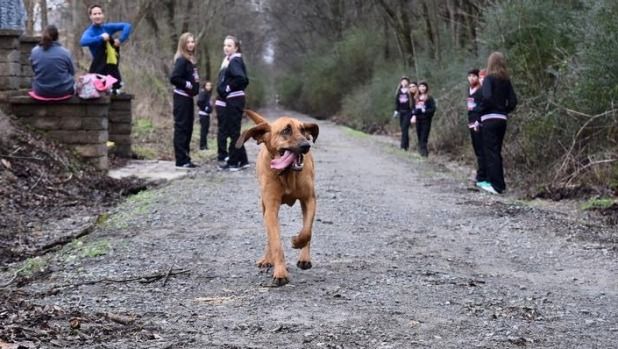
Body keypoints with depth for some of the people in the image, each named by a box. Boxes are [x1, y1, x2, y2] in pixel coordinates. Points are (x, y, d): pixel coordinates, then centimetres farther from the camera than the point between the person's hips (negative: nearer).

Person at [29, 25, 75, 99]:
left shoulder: (34, 51, -7)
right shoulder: (64, 52, -13)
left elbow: (34, 70, 8)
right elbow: (72, 72, 1)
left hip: (41, 92, 2)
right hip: (63, 91, -2)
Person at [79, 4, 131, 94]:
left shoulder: (108, 28, 1)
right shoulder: (89, 32, -11)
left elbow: (127, 26, 0)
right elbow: (83, 42, -33)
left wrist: (121, 39, -13)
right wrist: (100, 38, -34)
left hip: (112, 65, 5)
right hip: (99, 65, -5)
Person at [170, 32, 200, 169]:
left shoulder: (190, 60, 15)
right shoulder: (182, 60, -13)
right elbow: (174, 78, -21)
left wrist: (195, 86, 3)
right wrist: (187, 84, -15)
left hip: (188, 98, 9)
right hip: (181, 98, -9)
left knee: (188, 128, 12)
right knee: (181, 128, -7)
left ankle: (185, 159, 18)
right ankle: (181, 161, -6)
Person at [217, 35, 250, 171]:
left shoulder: (235, 61, -13)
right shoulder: (229, 60, 15)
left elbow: (241, 78, -28)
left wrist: (229, 88, -17)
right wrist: (223, 90, 7)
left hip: (234, 100, -10)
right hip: (231, 100, 10)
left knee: (233, 131, -4)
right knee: (232, 131, 13)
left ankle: (233, 163, 0)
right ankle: (243, 160, 18)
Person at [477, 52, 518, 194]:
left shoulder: (489, 78, -9)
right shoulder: (506, 80, 9)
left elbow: (487, 97, -23)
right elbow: (513, 101, 6)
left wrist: (481, 110, -9)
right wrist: (504, 111, 14)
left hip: (489, 119, -6)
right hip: (502, 119, 6)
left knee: (490, 152, -2)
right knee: (497, 151, 15)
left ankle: (496, 185, -5)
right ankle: (499, 183, 18)